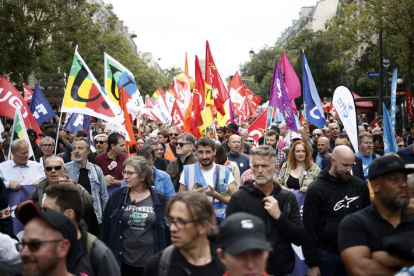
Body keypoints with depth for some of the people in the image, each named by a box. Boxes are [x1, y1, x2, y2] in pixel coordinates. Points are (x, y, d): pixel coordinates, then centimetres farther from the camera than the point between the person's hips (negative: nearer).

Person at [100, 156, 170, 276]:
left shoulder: (159, 199, -3)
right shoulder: (117, 196, -1)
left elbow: (167, 230, 2)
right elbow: (106, 228, 2)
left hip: (151, 262, -1)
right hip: (123, 261, 1)